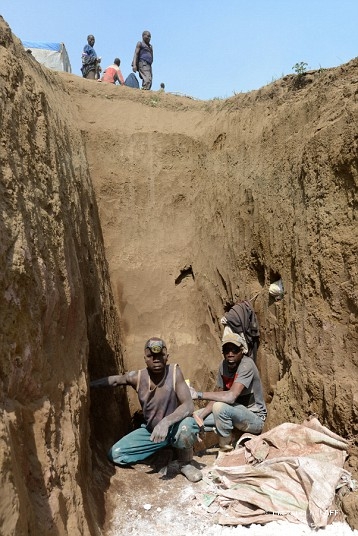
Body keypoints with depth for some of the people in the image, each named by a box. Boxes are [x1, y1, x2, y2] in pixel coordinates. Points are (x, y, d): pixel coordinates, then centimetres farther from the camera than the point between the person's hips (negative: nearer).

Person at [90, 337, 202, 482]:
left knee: (186, 426, -39)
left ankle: (185, 464, -4)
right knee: (115, 454, -4)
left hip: (174, 427, -5)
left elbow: (189, 405, -30)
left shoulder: (174, 372, -24)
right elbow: (114, 380, 5)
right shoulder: (137, 377, -13)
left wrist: (166, 422, -44)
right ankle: (165, 447, 14)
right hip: (151, 430, 5)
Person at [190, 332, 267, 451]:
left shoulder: (246, 365, -24)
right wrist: (199, 418, -12)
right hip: (236, 413, 8)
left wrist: (199, 395, -30)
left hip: (255, 418, -7)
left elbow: (231, 396, -35)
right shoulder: (224, 365, -1)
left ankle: (226, 448, -11)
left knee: (220, 407, -33)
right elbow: (219, 396, 0)